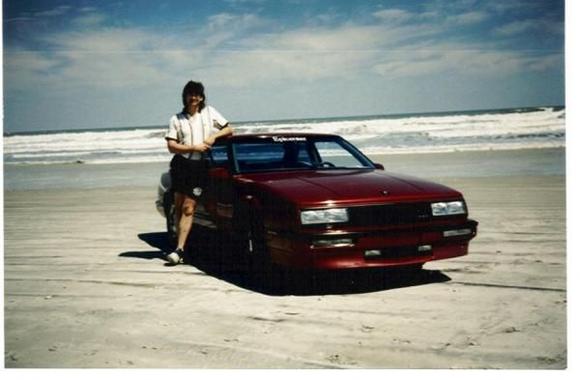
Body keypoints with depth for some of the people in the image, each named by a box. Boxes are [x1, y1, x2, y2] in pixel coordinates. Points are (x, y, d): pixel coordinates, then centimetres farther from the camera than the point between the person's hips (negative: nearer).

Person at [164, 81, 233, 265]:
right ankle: (181, 244, 14)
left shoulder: (209, 112, 11)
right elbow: (171, 146, -1)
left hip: (200, 166, -1)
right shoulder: (176, 119, 8)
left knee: (188, 208, -7)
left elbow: (229, 129, 14)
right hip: (181, 164, 2)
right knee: (179, 206, 3)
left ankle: (179, 249, -10)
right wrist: (194, 147, -12)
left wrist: (214, 136, -4)